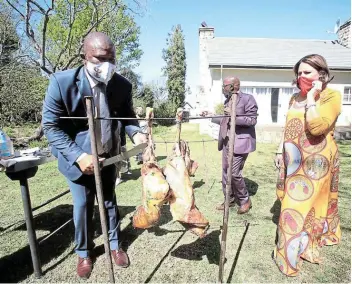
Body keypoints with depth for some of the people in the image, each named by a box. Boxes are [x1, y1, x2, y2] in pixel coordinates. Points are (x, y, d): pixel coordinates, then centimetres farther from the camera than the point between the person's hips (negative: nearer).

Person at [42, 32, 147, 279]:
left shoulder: (123, 85, -15)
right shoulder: (62, 82, -23)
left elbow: (127, 116, 1)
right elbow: (51, 126, -18)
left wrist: (135, 133, -22)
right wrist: (79, 156, -27)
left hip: (109, 156, 3)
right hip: (79, 157, -2)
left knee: (110, 201, 17)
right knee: (83, 205, 11)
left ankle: (114, 245, 40)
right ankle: (84, 252, 37)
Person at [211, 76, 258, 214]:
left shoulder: (247, 98, -9)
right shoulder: (227, 100, 15)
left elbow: (252, 120, -14)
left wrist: (234, 115, -22)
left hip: (239, 142, -8)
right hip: (227, 142, 8)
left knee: (234, 173, -6)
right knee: (226, 172, 11)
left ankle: (245, 200, 16)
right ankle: (230, 200, 27)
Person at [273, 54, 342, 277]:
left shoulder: (331, 96, -12)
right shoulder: (295, 98, 10)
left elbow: (316, 127, -28)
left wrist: (312, 97, -20)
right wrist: (280, 151, 12)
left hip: (315, 161, -7)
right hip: (295, 160, 7)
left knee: (300, 205, 0)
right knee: (295, 200, 17)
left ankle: (292, 253, 18)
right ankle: (308, 240, 39)